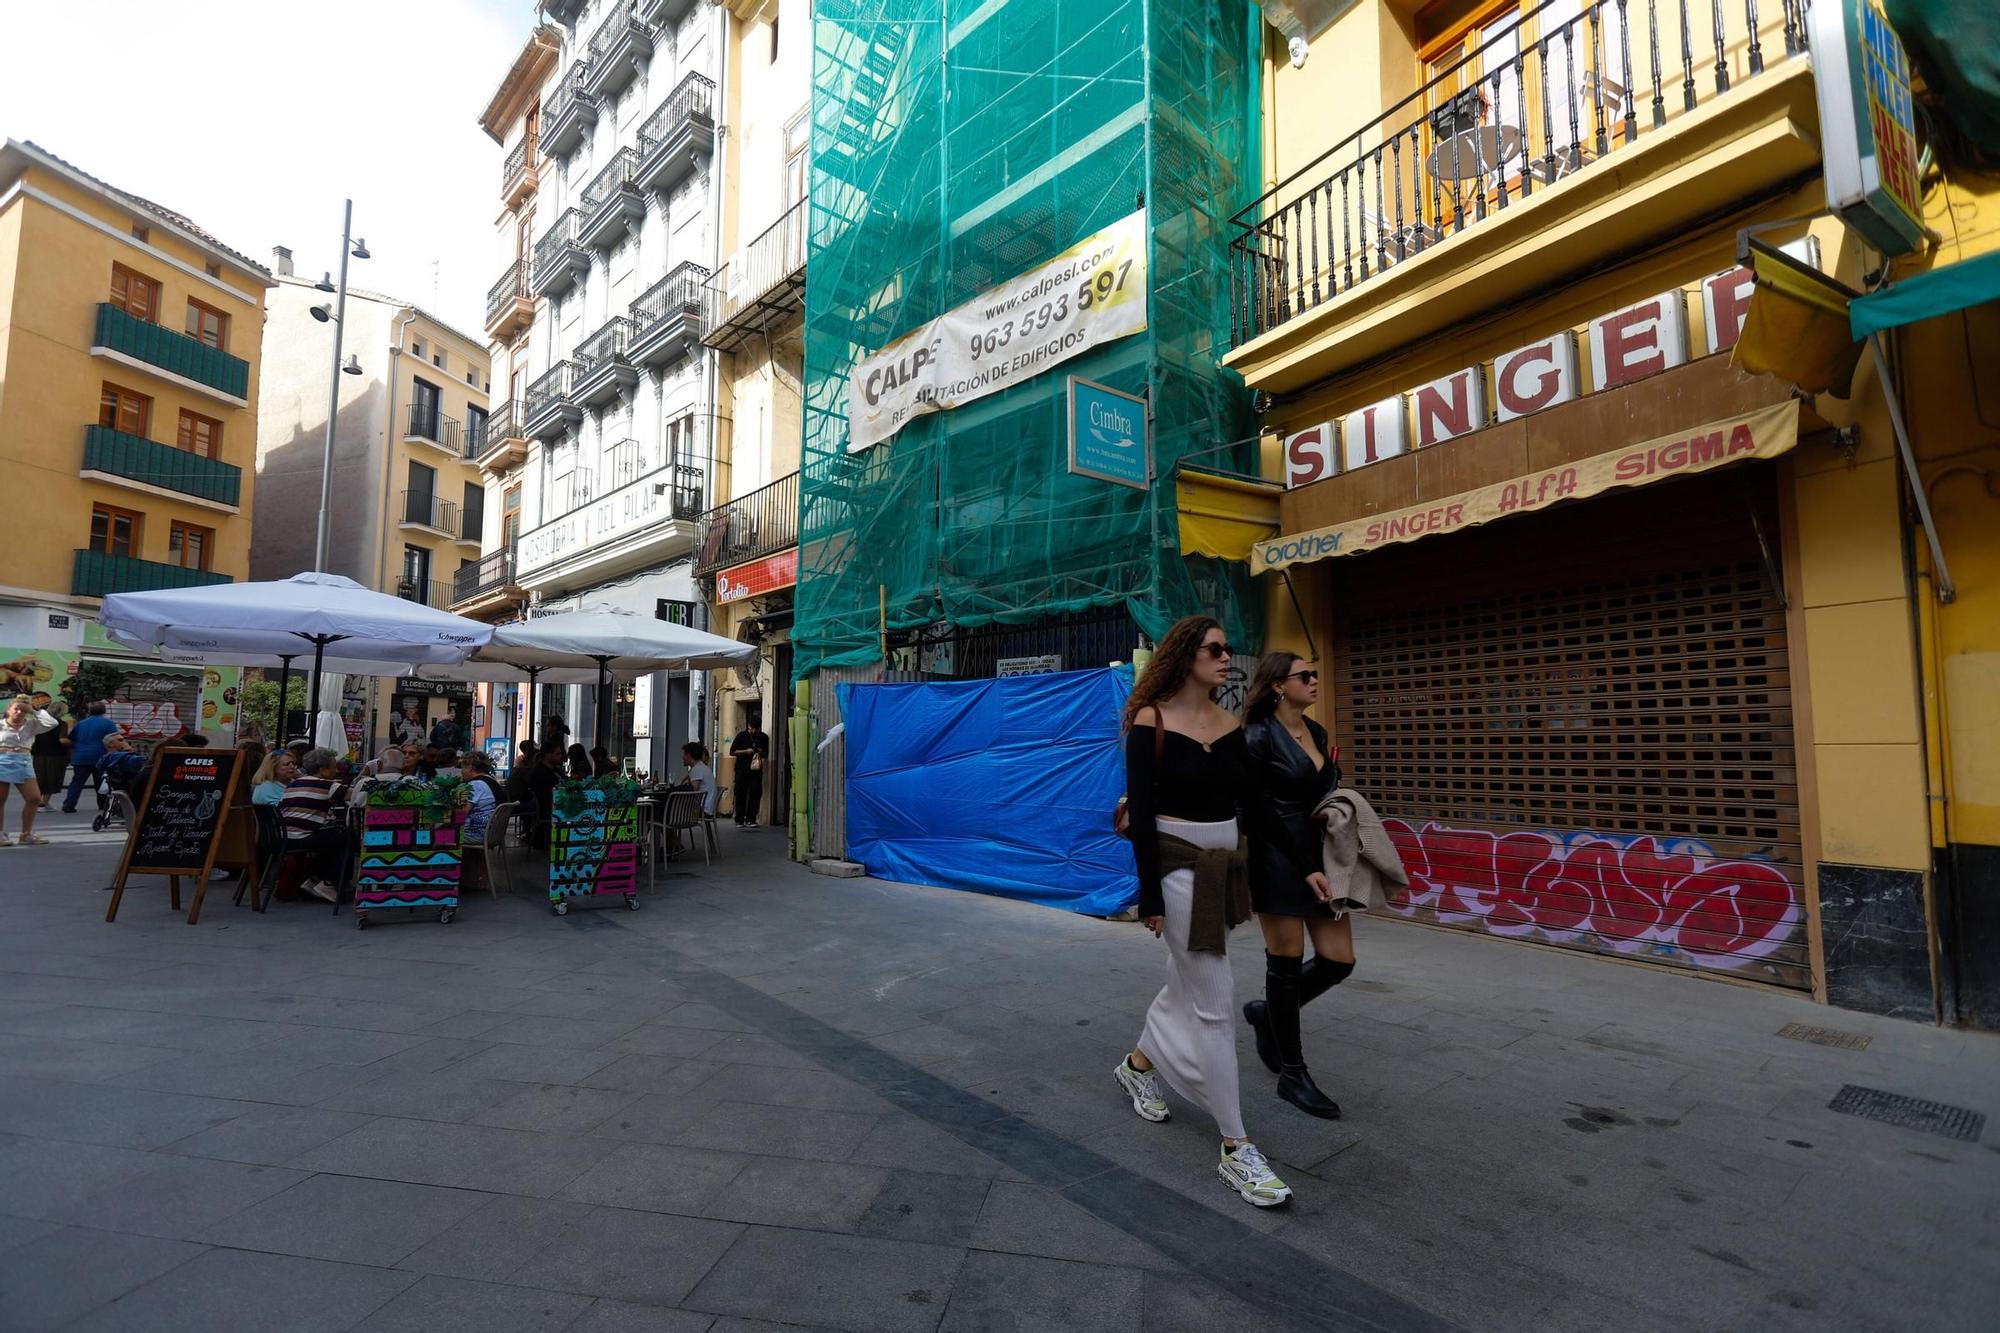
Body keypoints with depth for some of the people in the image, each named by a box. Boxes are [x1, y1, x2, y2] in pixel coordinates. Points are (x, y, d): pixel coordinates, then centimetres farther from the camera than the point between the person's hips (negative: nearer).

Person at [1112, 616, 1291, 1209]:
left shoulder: (1230, 725, 5)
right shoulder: (1150, 721, -12)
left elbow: (1250, 802, 7)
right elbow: (1141, 814, -13)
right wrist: (1150, 896, -14)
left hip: (1225, 866, 7)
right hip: (1179, 867, -7)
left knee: (1185, 980, 21)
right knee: (1214, 1004, -2)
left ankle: (1138, 1065, 46)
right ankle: (1236, 1150, 10)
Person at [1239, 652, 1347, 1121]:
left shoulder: (1317, 732, 12)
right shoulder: (1260, 736, -11)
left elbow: (1324, 796, 17)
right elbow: (1253, 809, -13)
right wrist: (1306, 869, -14)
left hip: (1320, 856, 7)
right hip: (1279, 860, -7)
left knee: (1338, 961, 7)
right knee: (1287, 964, 3)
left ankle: (1268, 1013, 32)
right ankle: (1292, 1074, 20)